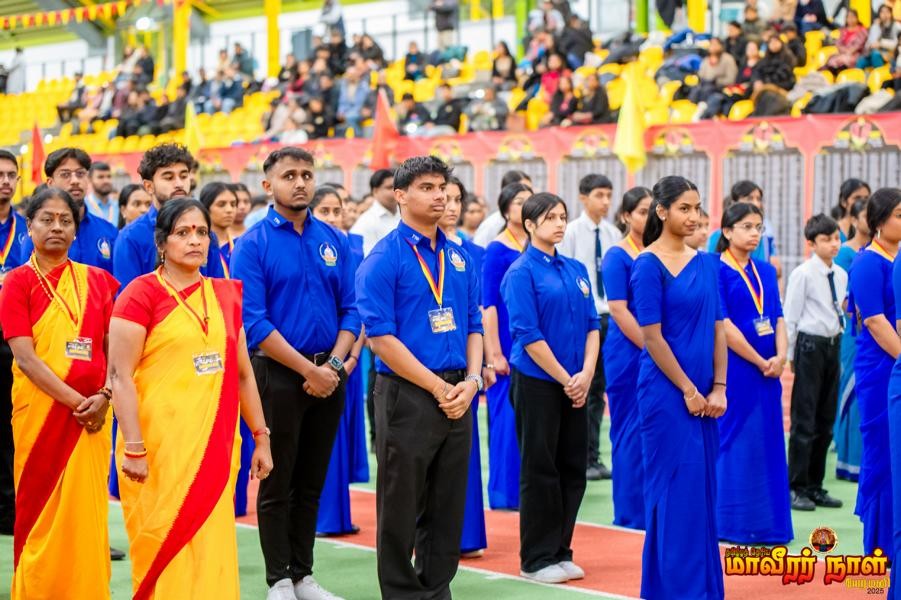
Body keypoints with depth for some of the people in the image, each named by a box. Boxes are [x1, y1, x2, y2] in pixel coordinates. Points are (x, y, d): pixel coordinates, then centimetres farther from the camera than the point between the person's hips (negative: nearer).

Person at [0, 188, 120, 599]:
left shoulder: (98, 281, 8)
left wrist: (103, 396, -9)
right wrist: (75, 400, -16)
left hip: (92, 412, 3)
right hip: (39, 408, -3)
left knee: (87, 511, 4)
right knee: (40, 508, 1)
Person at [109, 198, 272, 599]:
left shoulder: (226, 294, 12)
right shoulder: (142, 293, -5)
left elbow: (243, 374, 16)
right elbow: (120, 376, -10)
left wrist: (261, 438, 13)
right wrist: (133, 447, -17)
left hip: (215, 443, 5)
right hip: (161, 445, -5)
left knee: (212, 548, 5)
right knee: (165, 546, 0)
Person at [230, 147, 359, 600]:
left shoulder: (335, 241, 6)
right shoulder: (253, 245, -7)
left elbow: (352, 310, 5)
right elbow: (254, 322, -13)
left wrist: (333, 365, -9)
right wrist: (308, 369, -16)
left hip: (329, 375, 4)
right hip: (279, 373, -4)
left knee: (312, 482, 12)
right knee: (278, 483, 3)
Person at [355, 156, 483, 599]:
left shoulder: (458, 257, 11)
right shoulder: (384, 258, -8)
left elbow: (474, 326, 14)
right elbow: (380, 337, -13)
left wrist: (471, 381, -3)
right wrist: (438, 387, -13)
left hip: (457, 397, 6)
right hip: (407, 395, -6)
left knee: (448, 505, 12)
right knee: (401, 507, 3)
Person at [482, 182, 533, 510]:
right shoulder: (497, 250, -6)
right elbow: (488, 303, -9)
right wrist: (494, 354, -14)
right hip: (508, 344, -5)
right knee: (507, 417, -3)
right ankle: (504, 492, 6)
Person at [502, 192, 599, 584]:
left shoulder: (576, 270, 10)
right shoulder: (522, 272, -9)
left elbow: (592, 326, 9)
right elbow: (527, 335, -14)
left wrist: (586, 374, -6)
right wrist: (565, 380, -13)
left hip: (575, 386, 6)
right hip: (537, 383, -6)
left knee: (573, 469, 9)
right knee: (540, 471, 0)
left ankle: (561, 552, 20)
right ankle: (536, 559, 9)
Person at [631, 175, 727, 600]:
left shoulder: (707, 264, 10)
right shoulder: (648, 265, -8)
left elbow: (718, 328, 9)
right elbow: (652, 336, -12)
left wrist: (718, 389, 0)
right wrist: (688, 391, -12)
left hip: (704, 395, 6)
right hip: (667, 392, -6)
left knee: (703, 487, 10)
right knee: (675, 487, -3)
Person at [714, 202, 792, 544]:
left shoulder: (766, 272, 13)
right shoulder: (717, 271, -7)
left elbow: (778, 318, 9)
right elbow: (722, 325, -13)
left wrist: (780, 357, -9)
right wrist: (761, 362, -12)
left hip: (768, 371, 6)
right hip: (734, 369, -6)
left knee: (767, 443, 8)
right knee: (735, 442, -2)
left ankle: (766, 525, 15)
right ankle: (732, 524, 7)